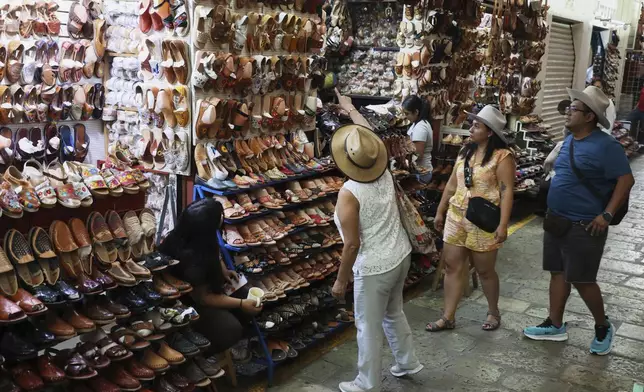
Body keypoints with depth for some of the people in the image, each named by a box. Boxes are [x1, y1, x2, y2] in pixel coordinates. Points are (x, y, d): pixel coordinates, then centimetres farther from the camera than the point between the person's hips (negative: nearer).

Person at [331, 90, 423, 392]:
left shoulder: (349, 193, -25)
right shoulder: (385, 174, -6)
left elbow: (352, 244, -24)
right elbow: (370, 136, 13)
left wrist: (341, 280, -11)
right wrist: (351, 109, 27)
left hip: (374, 268, -8)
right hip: (401, 256, 8)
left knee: (369, 327, 9)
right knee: (393, 313, 28)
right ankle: (407, 362, 44)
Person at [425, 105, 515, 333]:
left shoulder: (502, 156, -12)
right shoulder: (465, 151, 9)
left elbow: (507, 191, -15)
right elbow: (452, 184, 14)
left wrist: (503, 225, -21)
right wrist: (440, 212, 15)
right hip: (456, 217, 6)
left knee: (485, 270, 8)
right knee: (452, 267, 7)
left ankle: (493, 312, 31)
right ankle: (448, 318, 15)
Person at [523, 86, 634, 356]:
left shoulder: (606, 146, -17)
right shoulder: (569, 140, 9)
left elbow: (626, 180, -18)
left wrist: (606, 215, -20)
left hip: (584, 227, -8)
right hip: (557, 221, 8)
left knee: (582, 280, 0)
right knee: (558, 273, 14)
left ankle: (603, 327, 23)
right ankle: (555, 326, 26)